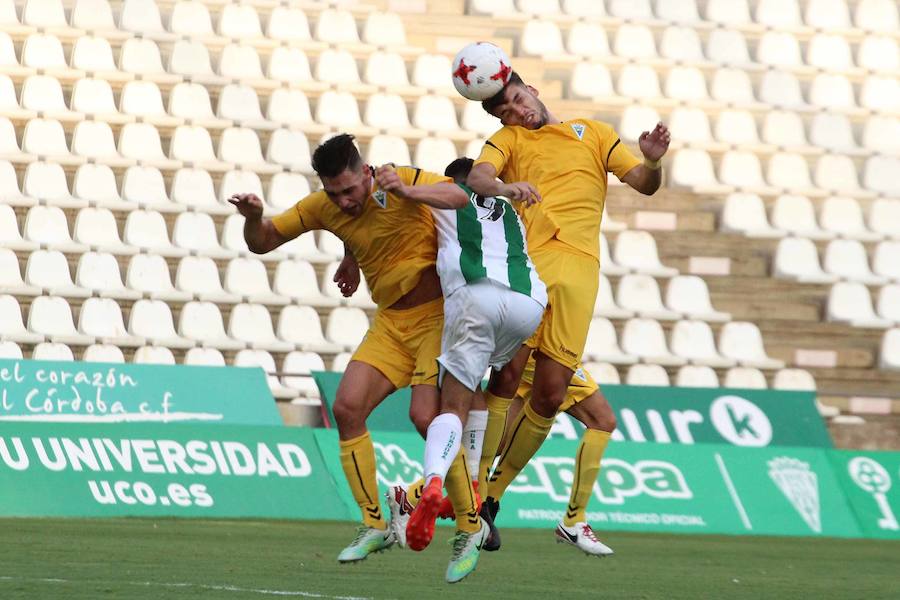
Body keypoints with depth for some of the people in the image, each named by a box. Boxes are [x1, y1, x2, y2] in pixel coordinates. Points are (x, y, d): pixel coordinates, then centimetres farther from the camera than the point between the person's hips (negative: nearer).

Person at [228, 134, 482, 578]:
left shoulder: (403, 182, -17)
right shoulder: (323, 207, -1)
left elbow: (469, 193, -28)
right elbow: (262, 242, 7)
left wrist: (409, 192, -41)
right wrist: (253, 217, -16)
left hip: (439, 313, -6)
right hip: (391, 321, 6)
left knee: (427, 417, -20)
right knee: (347, 407, -8)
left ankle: (471, 526, -4)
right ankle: (373, 526, 2)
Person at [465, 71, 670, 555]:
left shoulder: (593, 133, 23)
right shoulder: (508, 140, 19)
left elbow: (644, 185, 19)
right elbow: (476, 177, -2)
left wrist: (652, 161, -4)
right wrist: (502, 188, -24)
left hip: (577, 267, 1)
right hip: (523, 260, -1)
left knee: (549, 395, -5)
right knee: (508, 372, -15)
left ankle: (492, 496, 5)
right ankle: (477, 491, -11)